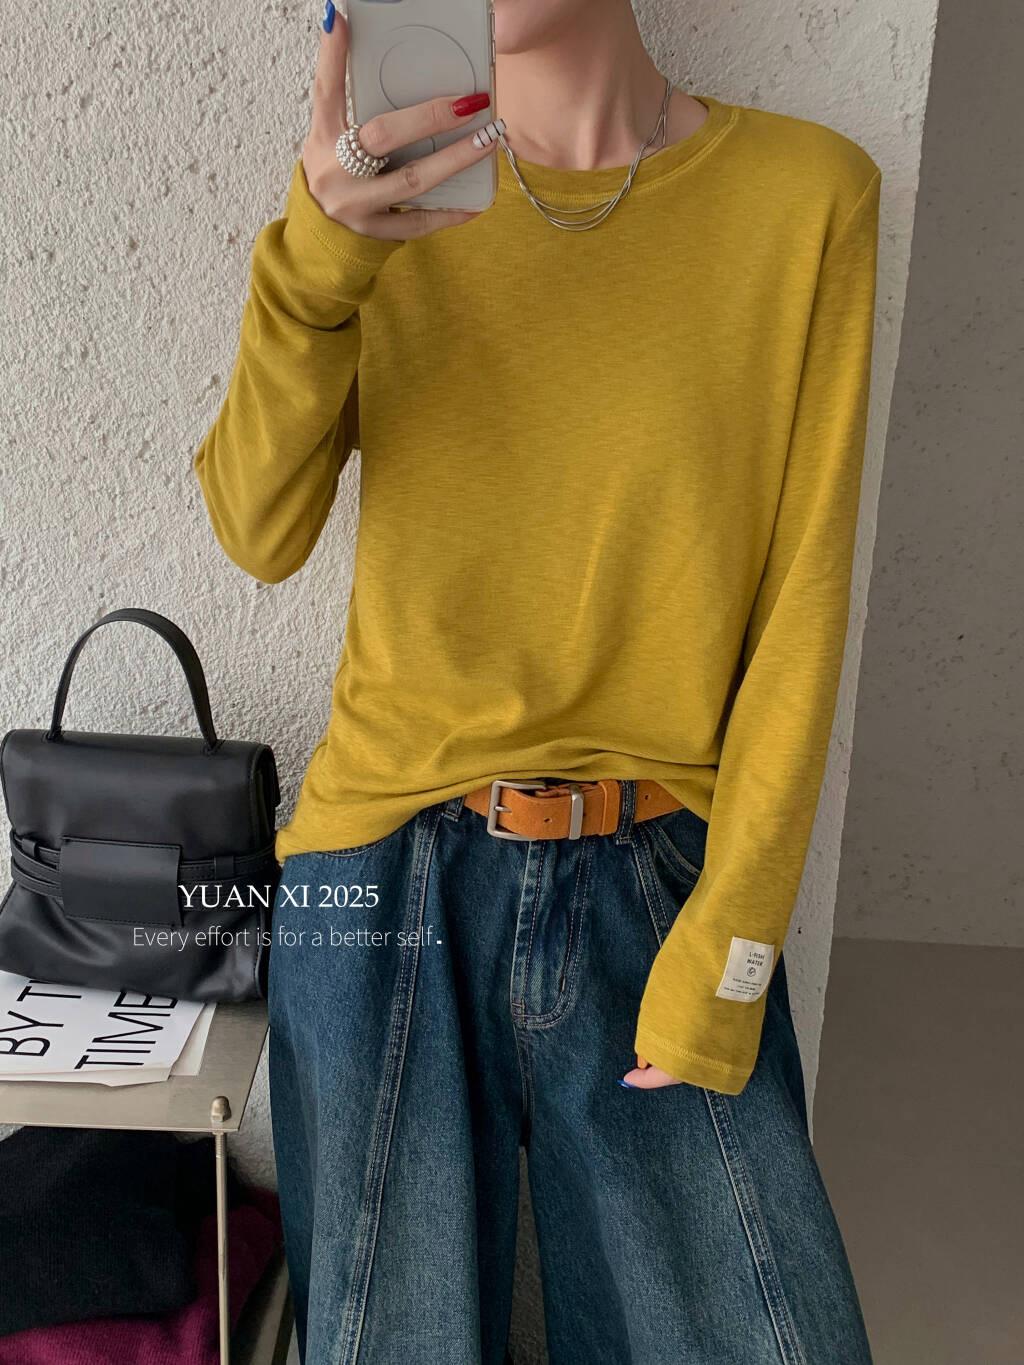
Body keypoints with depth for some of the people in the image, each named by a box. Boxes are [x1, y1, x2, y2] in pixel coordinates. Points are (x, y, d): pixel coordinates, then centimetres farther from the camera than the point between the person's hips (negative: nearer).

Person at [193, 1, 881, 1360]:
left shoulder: (809, 191, -1)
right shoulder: (395, 187, 4)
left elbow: (802, 601, -3)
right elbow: (262, 533, -6)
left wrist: (728, 943, -6)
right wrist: (312, 264, -23)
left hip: (663, 881, 0)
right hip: (392, 872, 1)